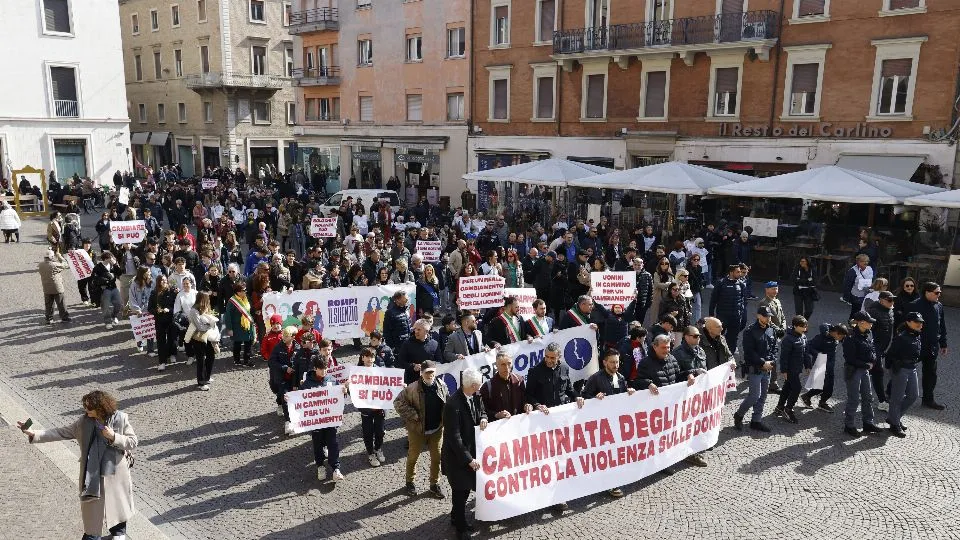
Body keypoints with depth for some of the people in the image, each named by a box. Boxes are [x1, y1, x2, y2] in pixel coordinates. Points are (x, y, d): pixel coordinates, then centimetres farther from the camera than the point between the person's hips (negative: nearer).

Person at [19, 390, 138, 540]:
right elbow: (62, 433, -4)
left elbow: (133, 442, -14)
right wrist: (34, 434, -11)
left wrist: (114, 437, -27)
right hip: (92, 474, 2)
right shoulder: (84, 421, -8)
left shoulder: (120, 419, -16)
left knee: (117, 503, 18)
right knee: (92, 506, 10)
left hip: (115, 473, -2)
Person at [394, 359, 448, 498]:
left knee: (437, 457, 10)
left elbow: (447, 405, 11)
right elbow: (398, 402, -13)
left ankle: (435, 484, 28)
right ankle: (409, 482, 35)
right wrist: (413, 416, -16)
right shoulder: (413, 388, -17)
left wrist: (444, 420, -1)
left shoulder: (442, 387, -5)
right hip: (417, 429, -3)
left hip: (437, 429, 3)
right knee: (412, 456, 14)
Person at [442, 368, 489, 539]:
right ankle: (460, 526, 28)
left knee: (466, 487, 18)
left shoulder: (475, 396, -7)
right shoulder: (453, 405, -29)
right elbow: (454, 437, -26)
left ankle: (457, 518, 39)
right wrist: (468, 459, -23)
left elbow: (482, 411, 13)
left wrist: (483, 418, -11)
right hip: (457, 455, -7)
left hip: (471, 449, 7)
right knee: (460, 490, 8)